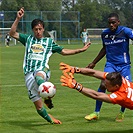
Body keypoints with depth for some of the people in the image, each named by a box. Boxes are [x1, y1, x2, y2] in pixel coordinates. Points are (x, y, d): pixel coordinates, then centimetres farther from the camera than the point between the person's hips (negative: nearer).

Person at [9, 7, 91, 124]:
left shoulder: (49, 41, 19)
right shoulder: (28, 39, 18)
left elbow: (64, 51, 26)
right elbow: (12, 33, 9)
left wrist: (81, 50, 21)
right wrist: (18, 19, -1)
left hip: (42, 70, -2)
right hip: (29, 74, 2)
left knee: (39, 77, -45)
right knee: (39, 107, -1)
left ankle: (48, 98, -44)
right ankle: (51, 120, 20)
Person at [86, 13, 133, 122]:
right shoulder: (105, 34, 3)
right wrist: (94, 63, 25)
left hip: (124, 65, -2)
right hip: (111, 64, 2)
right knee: (103, 85, -18)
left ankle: (122, 112, 20)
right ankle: (96, 112, -5)